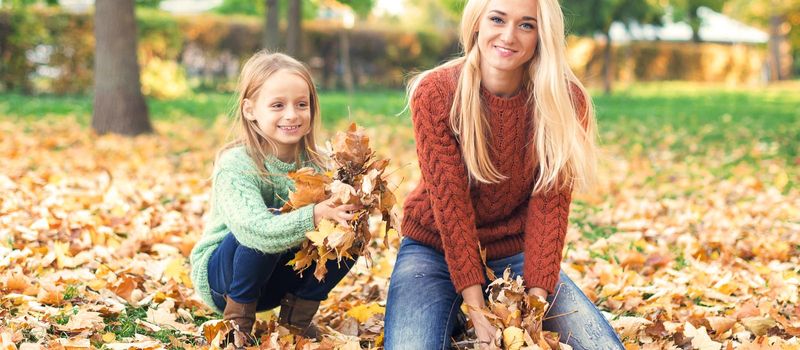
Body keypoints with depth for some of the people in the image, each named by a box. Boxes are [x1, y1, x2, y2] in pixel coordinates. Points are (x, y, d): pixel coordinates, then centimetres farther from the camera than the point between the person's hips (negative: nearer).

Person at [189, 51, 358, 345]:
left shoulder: (313, 162, -9)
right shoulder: (236, 165, -26)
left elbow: (335, 213, -19)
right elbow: (254, 229, -41)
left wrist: (349, 207, -41)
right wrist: (314, 216, -53)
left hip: (278, 275, 5)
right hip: (222, 274, -5)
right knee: (262, 238, -36)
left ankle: (297, 313, 4)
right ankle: (238, 316, -9)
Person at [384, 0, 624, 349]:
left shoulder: (565, 100, -12)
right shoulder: (435, 93, -17)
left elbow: (550, 202, -14)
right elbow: (449, 201, -20)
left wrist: (536, 298, -24)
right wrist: (475, 306, -24)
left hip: (517, 252, 2)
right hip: (436, 250, -1)